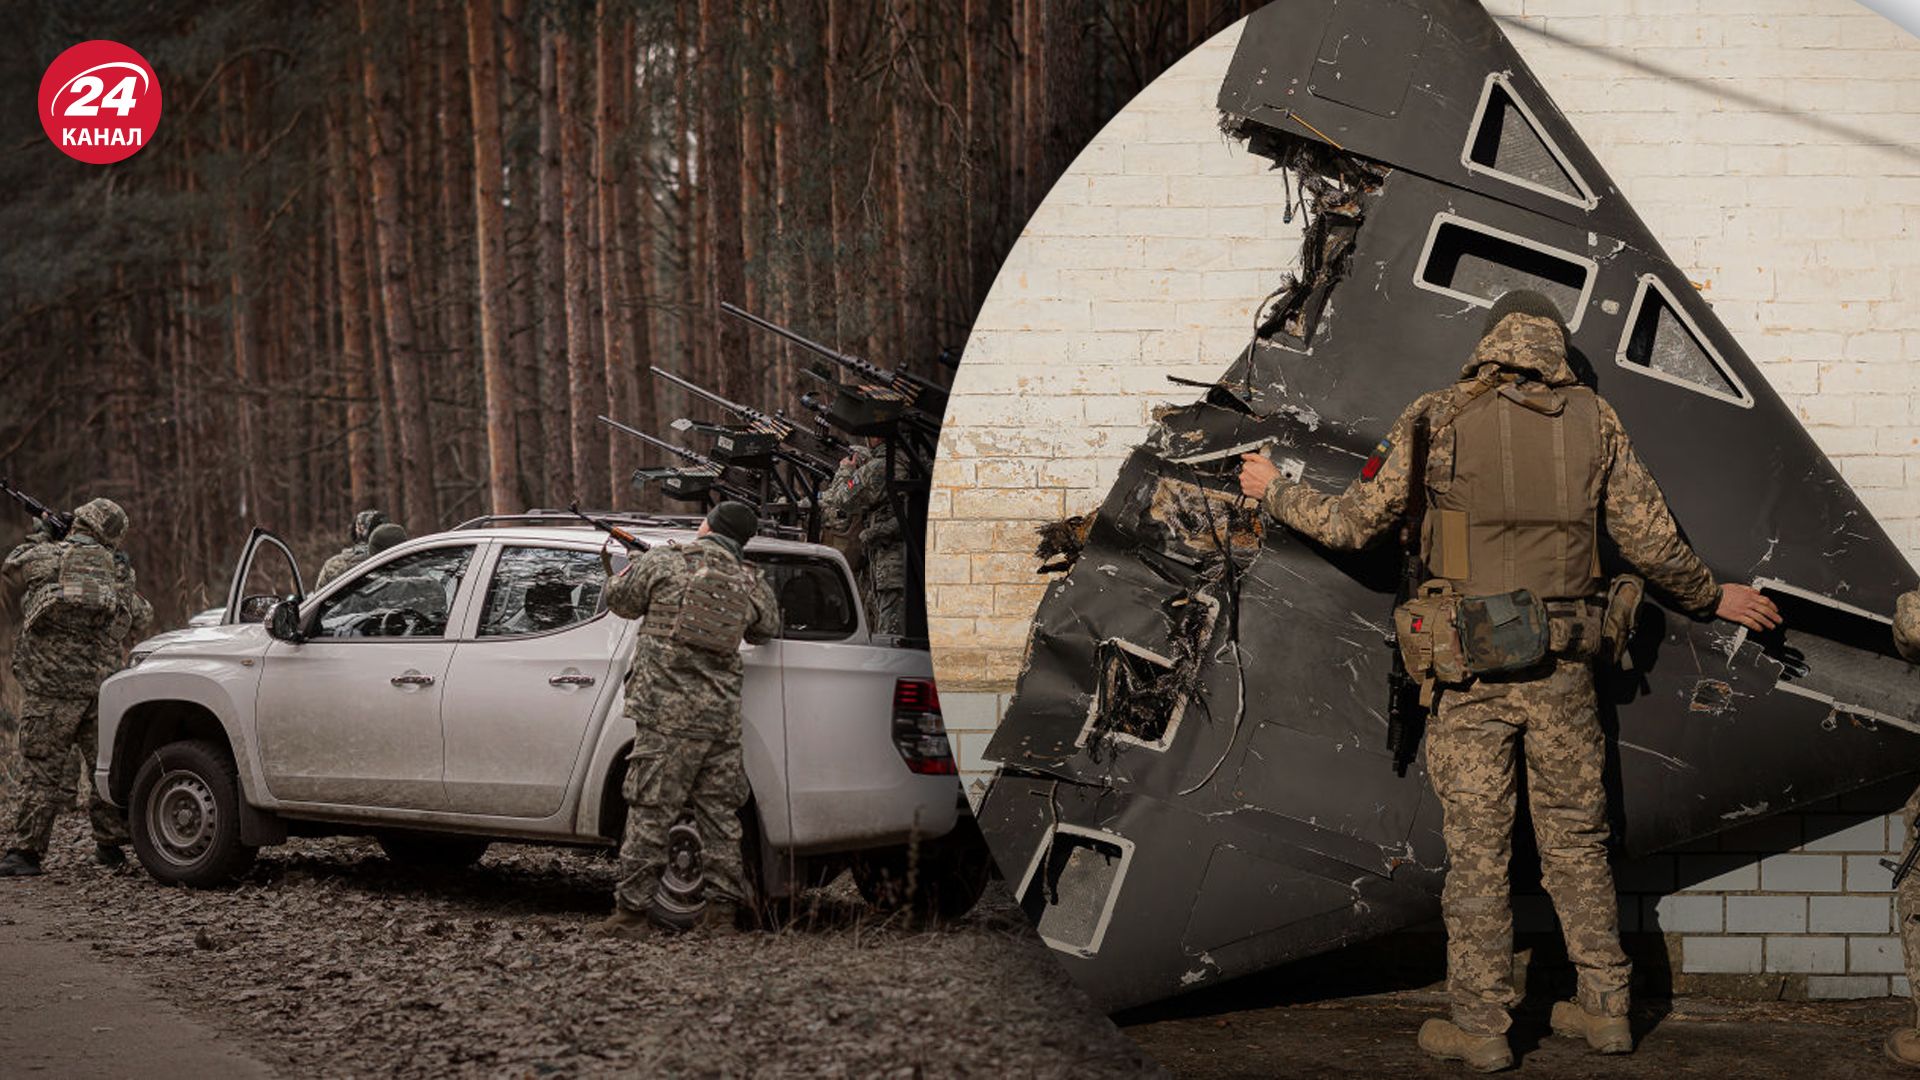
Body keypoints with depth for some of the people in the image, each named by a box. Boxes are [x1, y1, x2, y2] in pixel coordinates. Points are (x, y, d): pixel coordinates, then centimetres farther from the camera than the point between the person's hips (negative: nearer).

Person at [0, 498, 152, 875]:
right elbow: (141, 621, 21)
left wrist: (39, 537, 30)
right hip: (102, 688, 2)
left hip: (50, 690, -2)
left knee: (42, 770, 1)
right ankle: (109, 845, 20)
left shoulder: (40, 557, -1)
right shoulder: (116, 571, 7)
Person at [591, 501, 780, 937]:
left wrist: (636, 566, 31)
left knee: (650, 812, -1)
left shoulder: (664, 562, -1)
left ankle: (633, 909, 1)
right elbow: (768, 628, 24)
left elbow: (619, 599, 11)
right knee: (719, 813, 10)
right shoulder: (752, 585, 8)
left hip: (667, 711, -3)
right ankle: (724, 906, 13)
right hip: (722, 716, 3)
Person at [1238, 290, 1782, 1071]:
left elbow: (1352, 524, 0)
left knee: (1477, 851, 4)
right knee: (1576, 841, 14)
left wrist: (1274, 492, 17)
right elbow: (1652, 540, 6)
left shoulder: (1437, 420, -4)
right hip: (1563, 668, 3)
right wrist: (1712, 599, 24)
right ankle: (1605, 1008, 22)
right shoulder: (1593, 421, 4)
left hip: (1471, 670, -3)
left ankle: (1481, 1026, 10)